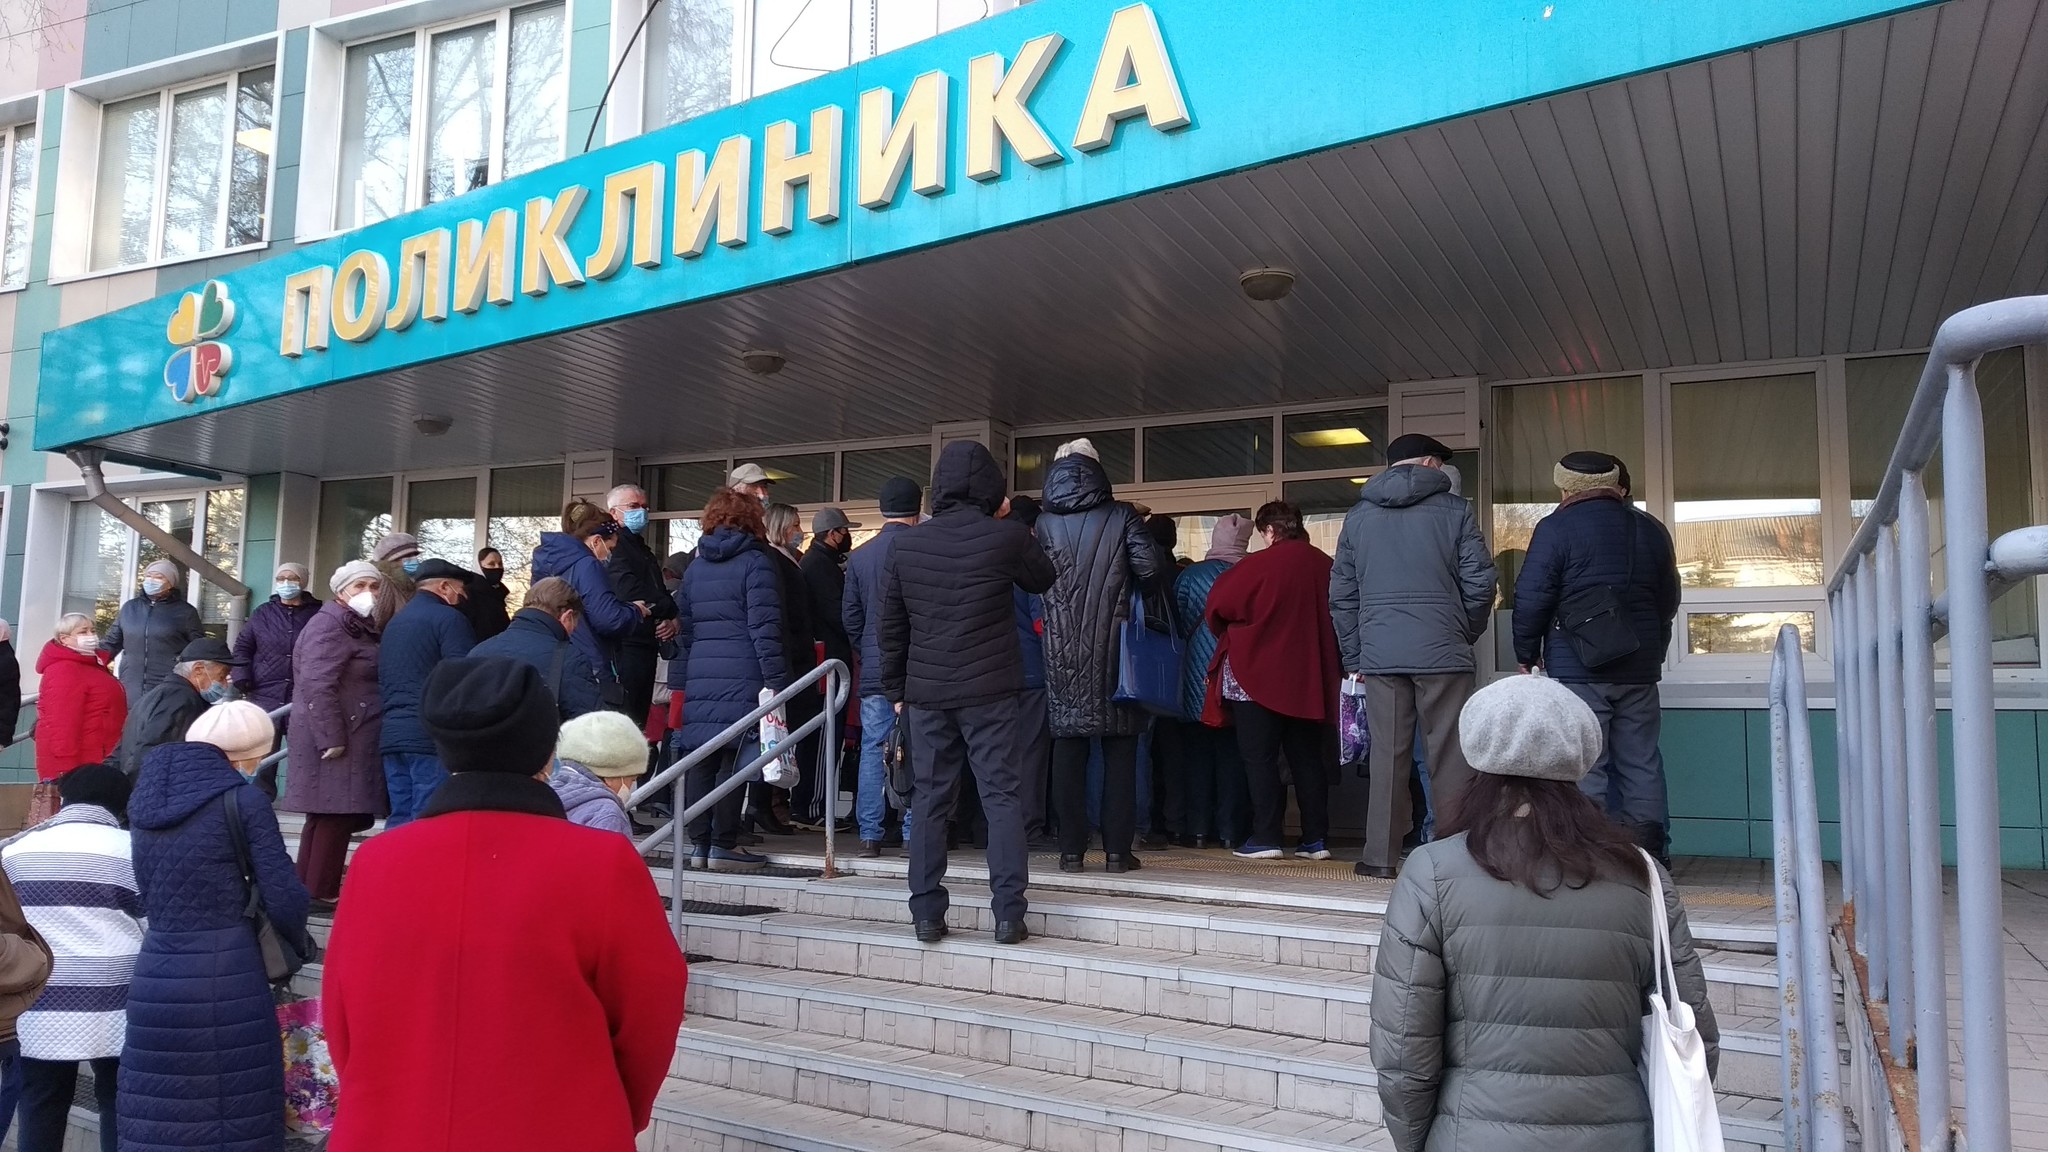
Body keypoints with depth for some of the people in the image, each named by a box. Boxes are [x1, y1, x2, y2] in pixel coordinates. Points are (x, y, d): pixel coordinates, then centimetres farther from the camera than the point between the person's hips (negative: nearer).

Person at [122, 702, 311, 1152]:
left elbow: (147, 886, 17)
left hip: (156, 975, 6)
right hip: (226, 978, -6)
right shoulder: (242, 799, -9)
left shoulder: (147, 794, 10)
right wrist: (299, 941, 10)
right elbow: (283, 896, -10)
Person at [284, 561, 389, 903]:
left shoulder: (360, 628, 20)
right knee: (334, 816, -9)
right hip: (336, 739, -10)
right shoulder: (330, 627, -11)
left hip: (351, 739, 10)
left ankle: (313, 891, 17)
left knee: (332, 818, 12)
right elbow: (317, 687, -21)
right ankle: (320, 894, -5)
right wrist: (332, 738, -24)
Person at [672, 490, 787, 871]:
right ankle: (724, 845, -3)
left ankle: (699, 843, 11)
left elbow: (684, 629, 19)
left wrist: (681, 682, 22)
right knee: (733, 760, -4)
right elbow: (764, 628, -10)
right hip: (742, 678, -6)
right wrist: (775, 680, -10)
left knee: (700, 760, 7)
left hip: (699, 678, 6)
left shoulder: (694, 568, 18)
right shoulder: (756, 563, -2)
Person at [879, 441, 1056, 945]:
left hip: (925, 691, 3)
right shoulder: (1006, 537, -7)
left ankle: (927, 913, 11)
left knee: (930, 800, 8)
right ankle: (1008, 914, 1)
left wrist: (895, 689, 16)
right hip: (989, 692, -3)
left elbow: (890, 625, 8)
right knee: (1001, 796, 3)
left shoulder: (907, 545, 3)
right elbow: (1045, 580, 12)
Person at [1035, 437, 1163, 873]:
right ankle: (1117, 849, 5)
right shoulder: (1121, 516, 0)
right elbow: (1151, 568, -8)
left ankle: (1071, 849, 6)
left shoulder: (1044, 523, 3)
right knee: (1120, 748, 5)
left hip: (1062, 653, 1)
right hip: (1114, 649, -1)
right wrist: (1119, 582, 10)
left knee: (1068, 747, 6)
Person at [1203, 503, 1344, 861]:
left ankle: (1265, 837, -1)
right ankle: (1316, 839, 12)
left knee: (1259, 757, 2)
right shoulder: (1324, 565, 3)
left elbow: (1219, 604, -9)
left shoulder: (1261, 564, -13)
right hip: (1309, 679, 5)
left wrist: (1226, 634, 10)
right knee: (1307, 758, 12)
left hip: (1258, 674, -5)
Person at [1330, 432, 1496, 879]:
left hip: (1379, 655, 3)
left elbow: (1341, 594, 12)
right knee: (1450, 755, 2)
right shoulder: (1454, 510, 2)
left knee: (1386, 754, 5)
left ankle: (1381, 856, 7)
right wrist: (1465, 636, 15)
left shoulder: (1358, 515, 12)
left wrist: (1355, 657, 16)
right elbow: (1480, 584, 0)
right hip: (1441, 653, -3)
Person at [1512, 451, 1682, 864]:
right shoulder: (1651, 530, 12)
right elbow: (1668, 600, 19)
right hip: (1640, 670, 6)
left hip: (1577, 669, -5)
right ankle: (1652, 857, 13)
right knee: (1641, 764, 10)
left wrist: (1526, 655, 2)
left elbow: (1531, 598, -11)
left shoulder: (1556, 528, -7)